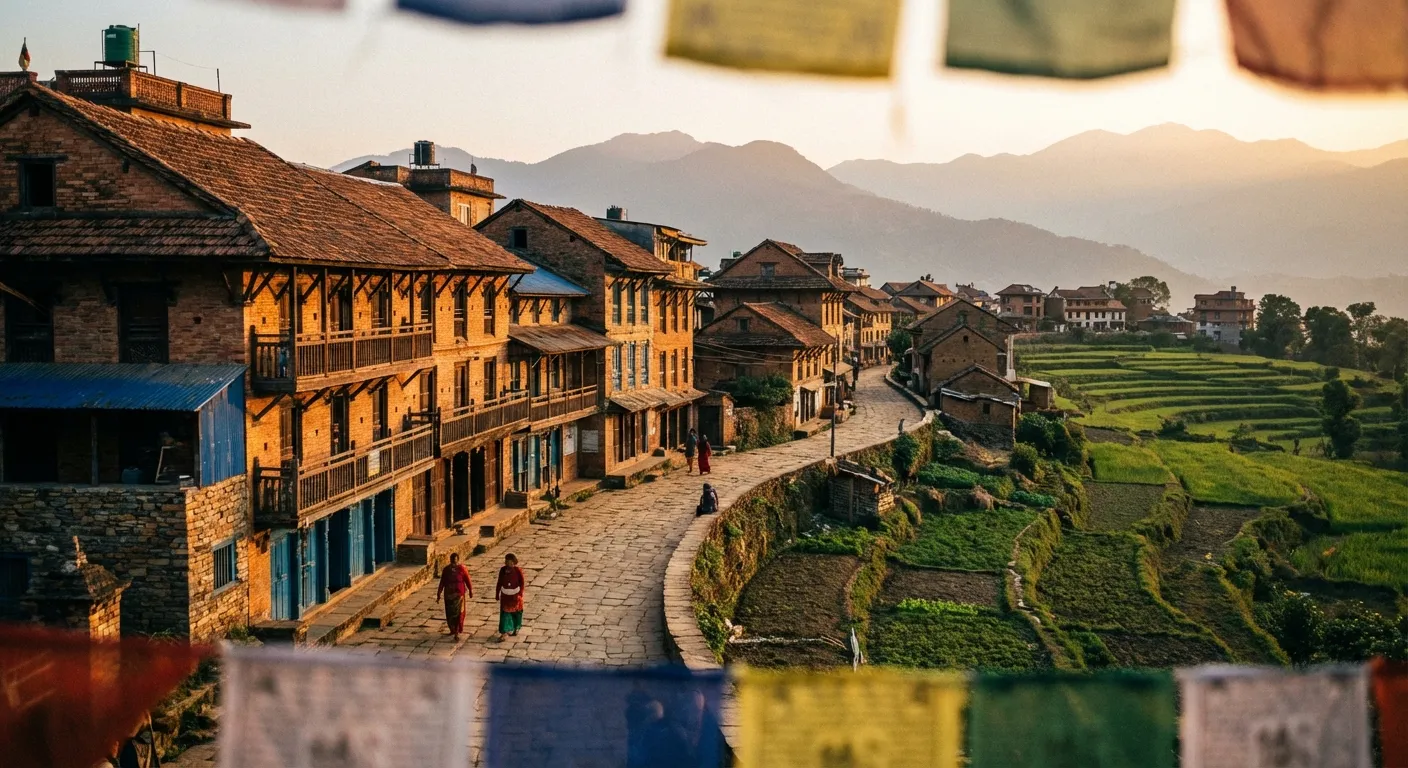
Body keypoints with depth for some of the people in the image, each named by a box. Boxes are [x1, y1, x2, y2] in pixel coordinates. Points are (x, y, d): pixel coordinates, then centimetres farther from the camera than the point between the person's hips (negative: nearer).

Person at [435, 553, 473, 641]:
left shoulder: (462, 568, -9)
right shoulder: (446, 569, -1)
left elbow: (467, 580, -1)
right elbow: (442, 582, 4)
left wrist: (470, 591, 6)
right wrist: (439, 593, 4)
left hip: (459, 594, -3)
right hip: (448, 594, 3)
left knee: (458, 613, -6)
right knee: (449, 613, 10)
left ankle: (456, 633, -4)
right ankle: (452, 629, 29)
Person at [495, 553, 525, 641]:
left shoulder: (518, 571, -15)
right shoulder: (503, 570, -8)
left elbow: (521, 584, -9)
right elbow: (499, 582, 2)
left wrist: (520, 595, -12)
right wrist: (497, 593, 5)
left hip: (515, 595, -1)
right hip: (505, 595, 1)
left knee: (516, 612, 15)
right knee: (504, 613, -2)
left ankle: (516, 628, 38)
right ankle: (503, 632, 0)